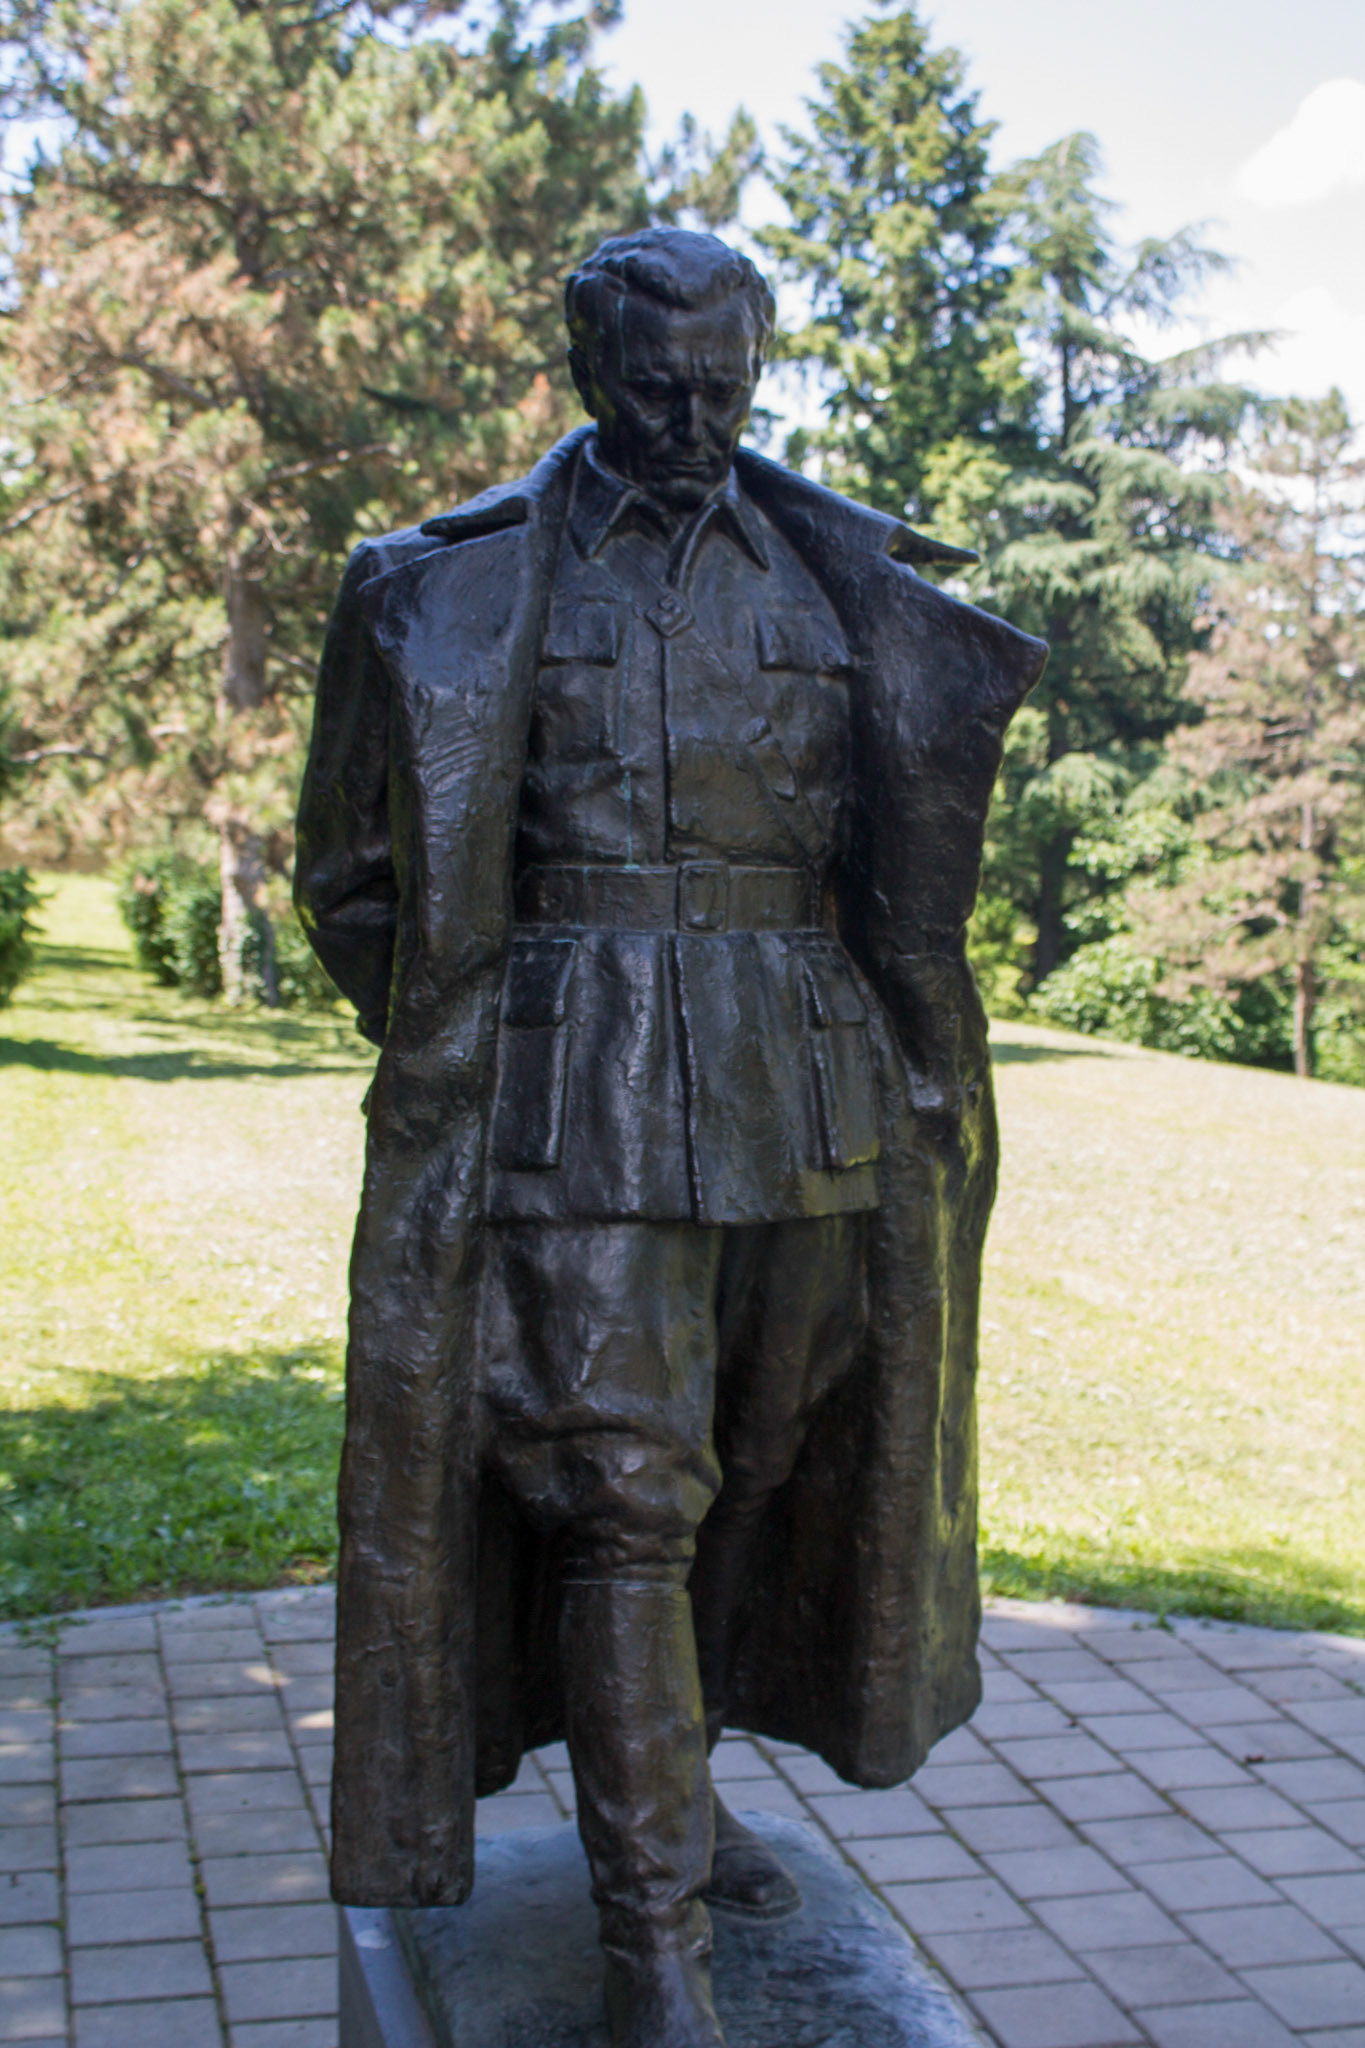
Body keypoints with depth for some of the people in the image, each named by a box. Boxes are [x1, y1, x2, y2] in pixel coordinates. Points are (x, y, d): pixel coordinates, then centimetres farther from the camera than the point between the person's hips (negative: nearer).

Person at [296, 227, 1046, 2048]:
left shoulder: (839, 583, 11)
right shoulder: (464, 585, 2)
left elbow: (901, 850, 17)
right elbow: (360, 869, 7)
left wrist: (915, 1067, 11)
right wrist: (452, 1035, -1)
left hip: (802, 1093, 4)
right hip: (579, 1088, -4)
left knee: (747, 1466, 13)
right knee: (622, 1485, -7)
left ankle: (665, 1791, 34)